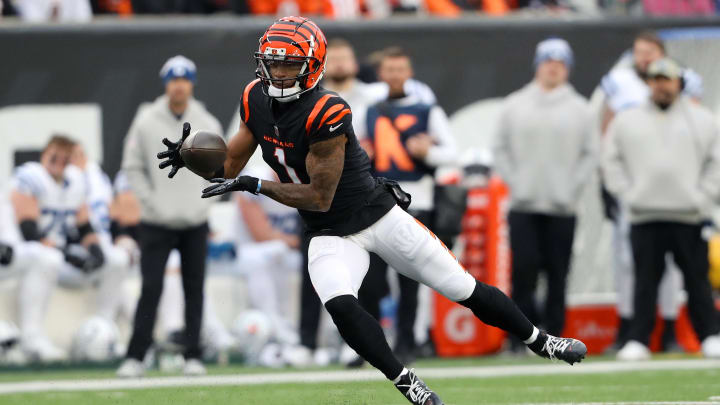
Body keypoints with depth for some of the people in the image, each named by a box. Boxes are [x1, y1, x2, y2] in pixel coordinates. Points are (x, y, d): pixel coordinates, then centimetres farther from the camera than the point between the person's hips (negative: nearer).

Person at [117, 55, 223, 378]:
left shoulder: (208, 124, 3)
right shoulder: (146, 122, -3)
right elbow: (132, 166, 3)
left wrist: (205, 201, 1)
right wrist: (150, 200, -6)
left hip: (195, 222, 2)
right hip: (156, 223, -2)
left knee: (195, 289, 4)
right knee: (151, 288, -8)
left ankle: (193, 356, 11)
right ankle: (135, 357, -5)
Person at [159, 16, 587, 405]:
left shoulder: (327, 114, -27)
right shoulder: (257, 100, -6)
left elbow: (320, 196, -24)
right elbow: (227, 168, 3)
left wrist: (254, 186, -29)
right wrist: (189, 157, -17)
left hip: (379, 216, -4)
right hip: (331, 236, 4)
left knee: (466, 289, 3)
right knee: (340, 306, -27)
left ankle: (540, 342, 25)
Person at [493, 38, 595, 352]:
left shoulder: (579, 109, 7)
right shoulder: (515, 106, 8)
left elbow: (589, 155, 8)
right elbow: (501, 150, 10)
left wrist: (573, 187, -3)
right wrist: (514, 182, -2)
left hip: (562, 208, 0)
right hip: (523, 206, 0)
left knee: (558, 275, 1)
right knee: (523, 268, -10)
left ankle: (553, 335, 9)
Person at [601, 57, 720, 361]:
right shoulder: (627, 120, 10)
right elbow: (611, 161, 11)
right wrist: (627, 194, 0)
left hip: (689, 215, 0)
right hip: (644, 216, 0)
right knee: (645, 281, -1)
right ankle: (638, 341, 1)